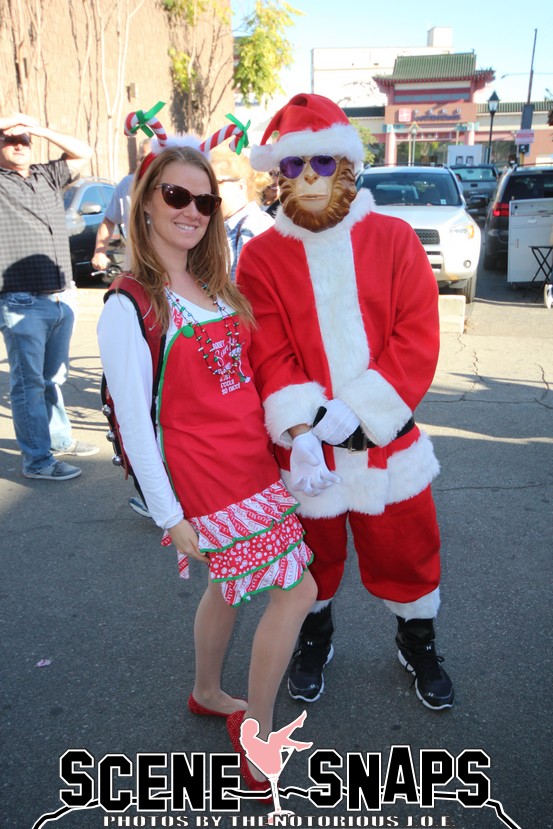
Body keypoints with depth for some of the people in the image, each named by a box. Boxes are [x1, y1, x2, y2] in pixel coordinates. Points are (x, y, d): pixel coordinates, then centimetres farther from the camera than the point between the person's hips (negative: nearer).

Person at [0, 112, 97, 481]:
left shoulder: (48, 176, 16)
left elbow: (83, 153, 17)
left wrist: (40, 129, 7)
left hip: (63, 297, 5)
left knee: (54, 377, 17)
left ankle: (60, 438, 30)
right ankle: (37, 460, 4)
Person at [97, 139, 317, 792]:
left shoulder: (213, 287, 9)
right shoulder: (129, 305, -14)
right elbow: (134, 421, -15)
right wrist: (168, 515, -14)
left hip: (252, 462, 7)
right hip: (204, 476, -7)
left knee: (230, 584, 20)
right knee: (295, 591, -3)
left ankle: (207, 694, 46)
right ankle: (258, 738, 17)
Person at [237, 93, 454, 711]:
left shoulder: (394, 240, -4)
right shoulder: (261, 256, -4)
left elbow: (418, 340, -10)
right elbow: (269, 356, -10)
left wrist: (360, 415, -20)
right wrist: (303, 429, -24)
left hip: (387, 439, 1)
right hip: (305, 449, 0)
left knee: (407, 551, 17)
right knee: (313, 555, 19)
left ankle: (417, 642, 46)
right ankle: (315, 638, 49)